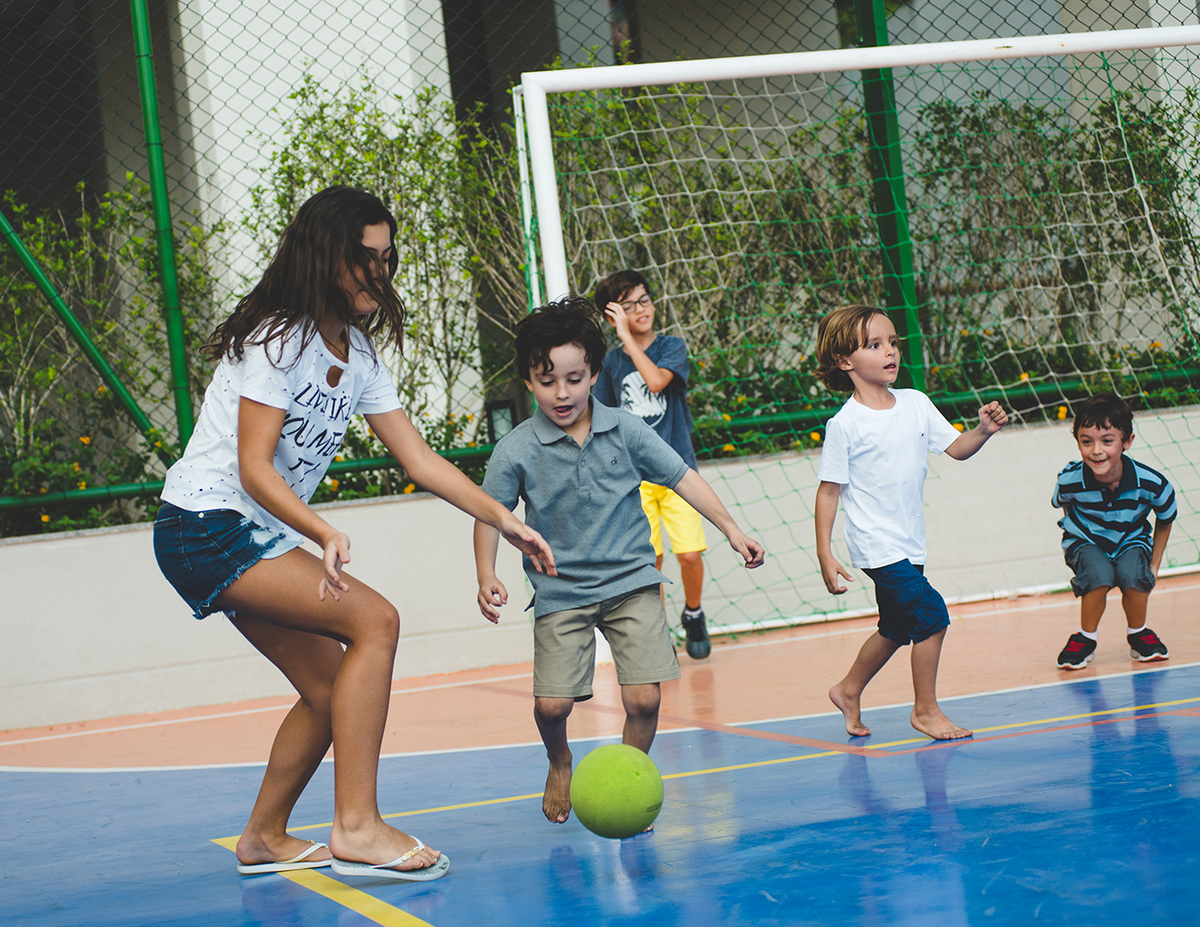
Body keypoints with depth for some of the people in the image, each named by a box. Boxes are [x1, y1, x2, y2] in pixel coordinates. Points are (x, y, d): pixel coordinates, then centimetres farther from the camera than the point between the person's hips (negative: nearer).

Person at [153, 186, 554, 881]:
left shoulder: (358, 356, 9)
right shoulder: (278, 340, -17)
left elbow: (421, 460, 9)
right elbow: (253, 469, -21)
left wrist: (505, 520, 2)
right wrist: (326, 535, -35)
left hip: (261, 539, 9)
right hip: (206, 529, -9)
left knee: (330, 687, 8)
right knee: (375, 620, -22)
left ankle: (265, 837, 25)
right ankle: (356, 826, -26)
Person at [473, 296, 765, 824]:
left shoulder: (625, 431, -3)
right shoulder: (517, 450, -8)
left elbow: (680, 477, 6)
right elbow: (490, 514, 0)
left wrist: (731, 530, 4)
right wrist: (487, 578, -13)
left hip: (631, 582, 1)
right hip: (561, 592, -1)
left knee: (643, 699, -10)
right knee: (552, 704, -9)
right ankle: (560, 765, 27)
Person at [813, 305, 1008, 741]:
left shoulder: (916, 404, 4)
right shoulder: (844, 425, -13)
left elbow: (956, 447, 10)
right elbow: (828, 491, -9)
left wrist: (983, 430, -11)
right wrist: (825, 556, -13)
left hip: (909, 542, 7)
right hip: (876, 544, -7)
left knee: (897, 628, 18)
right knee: (931, 614, -15)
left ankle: (849, 690, 39)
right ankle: (926, 710, 0)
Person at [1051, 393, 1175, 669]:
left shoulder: (1152, 484, -27)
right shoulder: (1070, 481, -26)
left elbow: (1165, 521, -3)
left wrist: (1154, 566, -1)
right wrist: (1078, 535, 0)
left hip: (1132, 540, 1)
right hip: (1086, 542, -1)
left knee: (1133, 574, -31)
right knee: (1099, 574, -32)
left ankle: (1138, 634, 0)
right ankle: (1086, 639, -5)